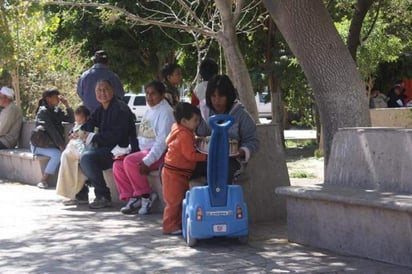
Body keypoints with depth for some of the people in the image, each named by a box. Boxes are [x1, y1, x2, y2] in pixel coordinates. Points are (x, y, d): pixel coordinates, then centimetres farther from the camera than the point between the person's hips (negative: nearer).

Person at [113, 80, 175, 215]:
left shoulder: (165, 112, -12)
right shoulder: (149, 110, 17)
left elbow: (162, 140, -21)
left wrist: (147, 161, -28)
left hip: (159, 153, -9)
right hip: (144, 151, 10)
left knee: (130, 161, -28)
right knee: (118, 165, -3)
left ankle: (146, 196, -13)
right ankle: (132, 198, -1)